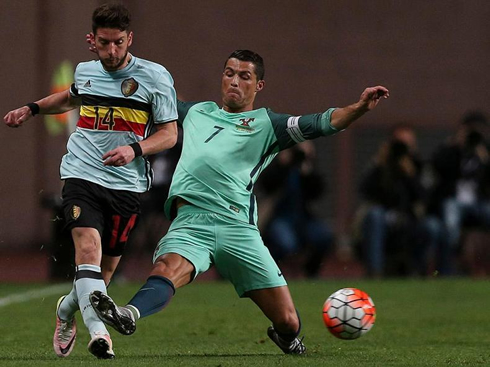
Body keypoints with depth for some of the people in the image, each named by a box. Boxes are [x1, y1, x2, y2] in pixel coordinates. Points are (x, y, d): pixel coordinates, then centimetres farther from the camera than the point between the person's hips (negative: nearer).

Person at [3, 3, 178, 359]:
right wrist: (32, 109, 29)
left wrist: (134, 149, -17)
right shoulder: (85, 70, 11)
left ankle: (67, 309, 35)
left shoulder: (155, 76, -1)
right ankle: (98, 330, -35)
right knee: (88, 246, -23)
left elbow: (170, 132, 0)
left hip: (126, 183, -1)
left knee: (106, 268, 4)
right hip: (81, 174, 1)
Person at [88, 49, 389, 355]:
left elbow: (320, 124, 3)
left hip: (237, 226, -1)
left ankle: (287, 337, 33)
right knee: (168, 268, -34)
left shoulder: (266, 124, 15)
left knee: (288, 322, -2)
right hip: (190, 219, 1)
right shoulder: (197, 112, 26)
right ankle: (129, 316, -61)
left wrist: (360, 108, -13)